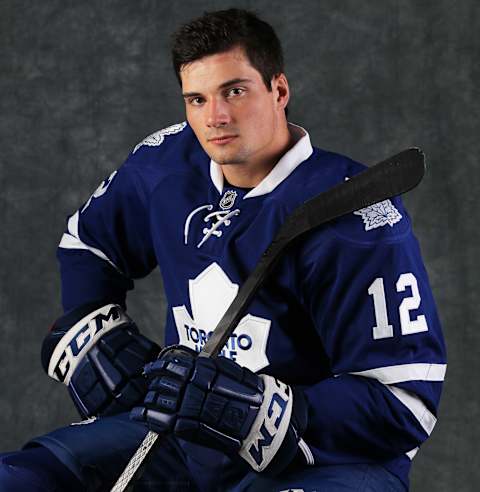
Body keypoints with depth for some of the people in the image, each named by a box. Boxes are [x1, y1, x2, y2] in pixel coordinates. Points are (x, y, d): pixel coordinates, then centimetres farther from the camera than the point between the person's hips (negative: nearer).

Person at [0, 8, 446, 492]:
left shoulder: (356, 216, -18)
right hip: (183, 442, 6)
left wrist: (255, 412, -29)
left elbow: (404, 403, -20)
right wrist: (88, 334, 6)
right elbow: (88, 241, 24)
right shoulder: (167, 161, 2)